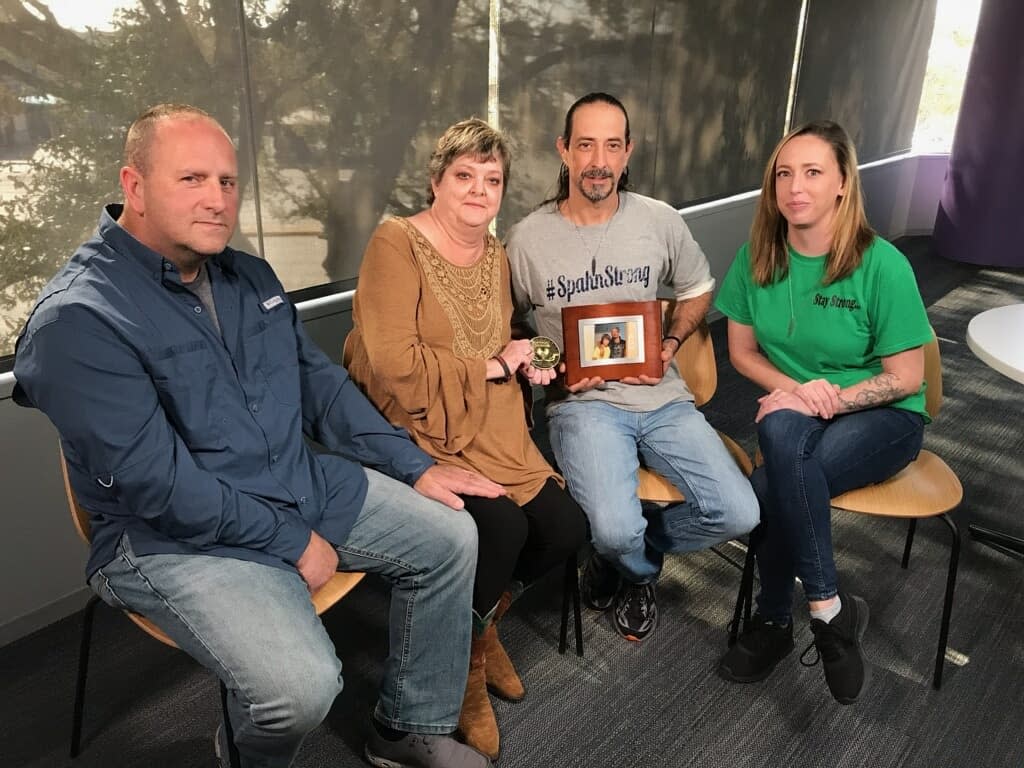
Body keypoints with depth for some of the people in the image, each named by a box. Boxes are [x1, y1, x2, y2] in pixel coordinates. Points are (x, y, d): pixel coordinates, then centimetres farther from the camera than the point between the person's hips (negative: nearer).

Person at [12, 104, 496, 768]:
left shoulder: (250, 277, 7)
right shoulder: (78, 319, -18)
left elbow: (321, 383, 11)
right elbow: (158, 483, -22)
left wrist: (415, 465, 4)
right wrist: (292, 541, -17)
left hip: (306, 484, 8)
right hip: (176, 535, -7)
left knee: (450, 536, 2)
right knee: (304, 684, -28)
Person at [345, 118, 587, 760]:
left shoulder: (497, 255, 12)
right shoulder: (397, 243, -12)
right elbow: (392, 366, -23)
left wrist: (527, 365, 4)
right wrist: (491, 366, -14)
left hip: (493, 434, 8)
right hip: (418, 434, -7)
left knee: (566, 528, -7)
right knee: (502, 525, -27)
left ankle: (485, 621, 24)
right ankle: (466, 659, 6)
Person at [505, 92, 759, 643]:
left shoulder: (660, 221, 3)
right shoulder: (527, 239, -3)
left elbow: (697, 290, 18)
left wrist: (670, 344, 1)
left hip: (662, 397, 3)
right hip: (582, 402, -3)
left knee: (737, 513, -13)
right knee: (616, 529, -27)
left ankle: (620, 557, 16)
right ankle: (641, 573, 16)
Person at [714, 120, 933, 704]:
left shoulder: (881, 265, -16)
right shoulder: (758, 257, -5)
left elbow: (905, 376, -10)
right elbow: (743, 351, 4)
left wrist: (828, 400, -22)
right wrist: (796, 389, -14)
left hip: (883, 416, -3)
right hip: (797, 411, 4)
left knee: (774, 487, -31)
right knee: (779, 429, -33)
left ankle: (775, 622, -5)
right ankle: (831, 610, -13)